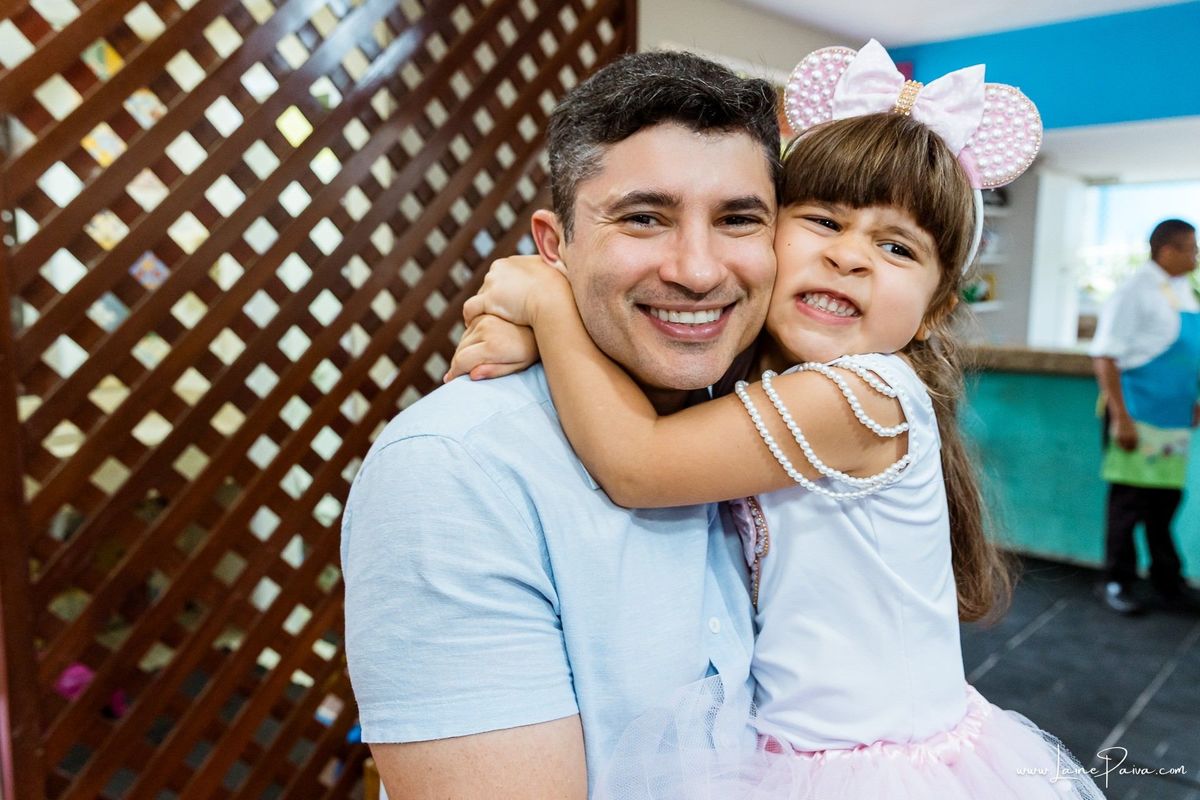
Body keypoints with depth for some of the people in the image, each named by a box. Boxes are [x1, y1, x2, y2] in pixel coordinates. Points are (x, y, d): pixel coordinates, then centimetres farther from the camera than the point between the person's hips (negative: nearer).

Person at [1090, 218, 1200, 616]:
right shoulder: (1135, 291, -11)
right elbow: (1105, 357, -16)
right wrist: (1120, 418, -20)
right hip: (1138, 416, -7)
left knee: (1167, 500, 13)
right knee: (1129, 500, 1)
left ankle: (1168, 582, 25)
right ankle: (1117, 583, 14)